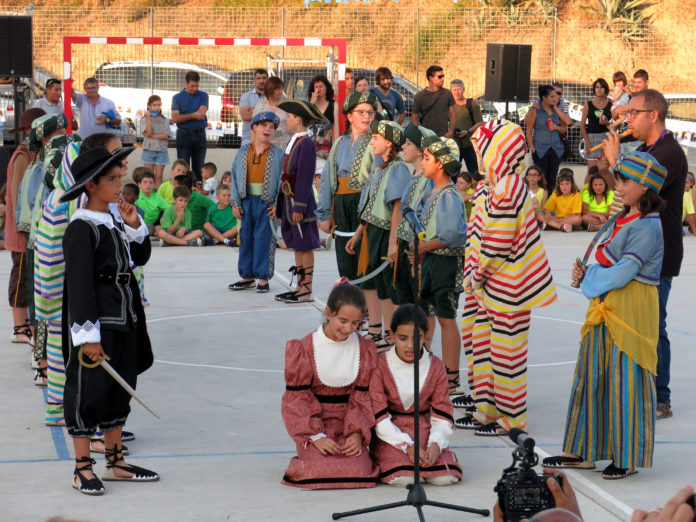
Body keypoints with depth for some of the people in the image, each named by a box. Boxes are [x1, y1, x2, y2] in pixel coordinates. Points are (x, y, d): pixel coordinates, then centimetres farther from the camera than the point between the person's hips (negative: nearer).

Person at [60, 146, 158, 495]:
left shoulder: (114, 221, 9)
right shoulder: (82, 228, -16)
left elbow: (140, 258, 19)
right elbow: (79, 285, -18)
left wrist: (135, 226, 0)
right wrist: (88, 336, -20)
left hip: (123, 321, 9)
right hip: (94, 322, -9)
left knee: (119, 389, 14)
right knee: (88, 391, 0)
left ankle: (115, 463, 25)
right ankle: (83, 469, 9)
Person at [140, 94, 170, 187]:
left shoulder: (165, 120, 5)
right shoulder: (144, 119, 1)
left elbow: (165, 135, -7)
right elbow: (148, 132, -15)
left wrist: (152, 136, -13)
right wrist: (148, 118, -15)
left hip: (161, 151, 1)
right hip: (148, 150, -1)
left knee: (159, 176, 2)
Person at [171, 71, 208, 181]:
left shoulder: (203, 96, 8)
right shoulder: (177, 97, 6)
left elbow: (202, 113, -8)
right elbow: (175, 118, -7)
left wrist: (184, 116, -5)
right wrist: (193, 115, -12)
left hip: (200, 135, 1)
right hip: (184, 135, -1)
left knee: (198, 169, 4)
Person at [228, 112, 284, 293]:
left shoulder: (278, 153, -1)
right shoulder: (243, 152, 8)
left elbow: (282, 180, -4)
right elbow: (235, 177, 8)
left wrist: (277, 204, -12)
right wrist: (235, 203, 1)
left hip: (267, 203, -3)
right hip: (247, 201, 3)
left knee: (264, 239, -2)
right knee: (246, 237, 8)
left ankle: (263, 278, 7)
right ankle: (247, 276, 19)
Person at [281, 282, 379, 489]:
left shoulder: (365, 349, 2)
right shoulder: (304, 348, -6)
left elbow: (364, 396, 3)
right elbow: (297, 397, -5)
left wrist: (357, 433, -12)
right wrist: (316, 436, -16)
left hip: (349, 426, 2)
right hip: (314, 424, -2)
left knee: (359, 471, -23)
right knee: (321, 472, -26)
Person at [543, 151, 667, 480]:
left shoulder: (647, 225, -14)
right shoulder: (622, 219, 14)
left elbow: (623, 271, -21)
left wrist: (589, 278, -7)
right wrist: (586, 274, -2)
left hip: (631, 310, -9)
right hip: (604, 306, 9)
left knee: (625, 380, -2)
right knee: (592, 376, 11)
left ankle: (628, 458, 9)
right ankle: (583, 452, 20)